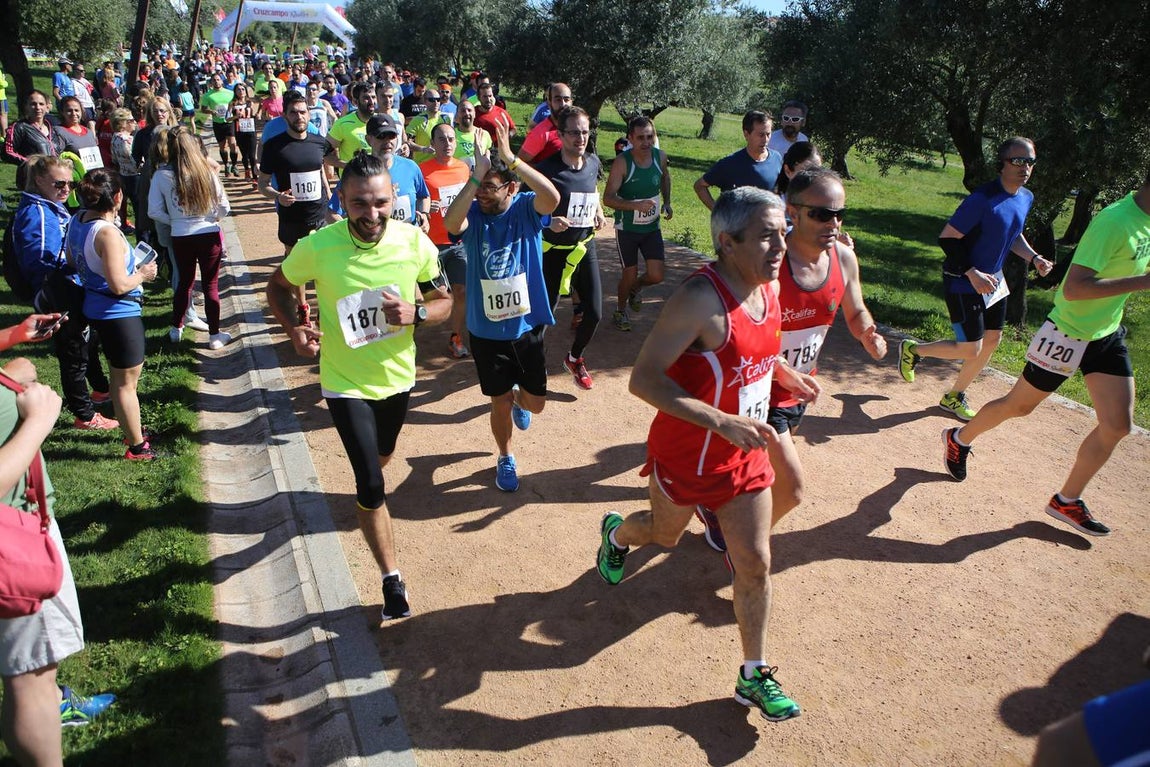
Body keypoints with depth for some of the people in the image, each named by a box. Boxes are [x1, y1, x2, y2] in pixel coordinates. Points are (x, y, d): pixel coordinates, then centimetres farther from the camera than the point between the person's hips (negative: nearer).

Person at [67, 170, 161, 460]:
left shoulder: (77, 221, -1)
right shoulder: (107, 233, -27)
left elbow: (72, 260, 15)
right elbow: (119, 285, -28)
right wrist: (143, 274, -10)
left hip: (96, 309, 9)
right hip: (119, 313, -9)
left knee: (120, 375, 24)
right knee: (127, 381, 4)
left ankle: (131, 428, 40)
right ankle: (136, 446, 16)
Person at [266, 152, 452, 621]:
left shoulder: (414, 242, -18)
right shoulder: (317, 248, -23)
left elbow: (444, 301, -6)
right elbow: (279, 287, -3)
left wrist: (415, 313, -28)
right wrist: (293, 328, -23)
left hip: (398, 375, 4)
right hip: (347, 383, -3)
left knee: (382, 456, 29)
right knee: (371, 485, -9)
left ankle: (366, 497, 66)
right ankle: (392, 581, 9)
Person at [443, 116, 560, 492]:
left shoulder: (527, 209, -11)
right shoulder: (473, 214, -10)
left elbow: (552, 197, -34)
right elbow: (451, 224, -34)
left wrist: (511, 158, -38)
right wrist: (475, 175, -36)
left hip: (528, 325, 1)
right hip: (486, 330, 0)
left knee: (536, 402, 14)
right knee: (500, 402, 11)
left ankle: (518, 399, 52)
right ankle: (505, 458, 37)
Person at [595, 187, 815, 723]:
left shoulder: (770, 286, -3)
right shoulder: (700, 299, -29)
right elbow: (643, 379, -31)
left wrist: (785, 374, 3)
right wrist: (722, 422, -36)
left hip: (745, 455, 6)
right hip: (685, 455, -5)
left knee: (755, 561, 7)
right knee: (665, 534, 22)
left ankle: (754, 677, 25)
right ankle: (615, 533, 58)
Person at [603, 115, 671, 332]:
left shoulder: (660, 157, -6)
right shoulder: (622, 162, -20)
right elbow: (608, 198, -24)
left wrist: (667, 202, 5)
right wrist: (635, 205, -38)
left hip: (652, 227, 4)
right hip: (627, 228, -4)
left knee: (656, 276, -3)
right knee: (630, 275, 4)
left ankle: (634, 288, 33)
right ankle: (620, 311, 34)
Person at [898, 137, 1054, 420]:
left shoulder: (1026, 198, 3)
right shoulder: (983, 199, -24)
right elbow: (947, 239, -22)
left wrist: (1034, 258, 3)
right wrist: (972, 273, -27)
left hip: (993, 280, 9)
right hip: (964, 283, -9)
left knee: (992, 340, 13)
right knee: (970, 350, -6)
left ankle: (954, 396, 29)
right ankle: (913, 349, 19)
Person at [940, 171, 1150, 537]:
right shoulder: (1115, 222, -26)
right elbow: (1072, 288, -34)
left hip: (1108, 335, 8)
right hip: (1069, 334, -8)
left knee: (1119, 424, 4)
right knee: (1019, 405, 8)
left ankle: (1067, 501, 17)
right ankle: (959, 440, 35)